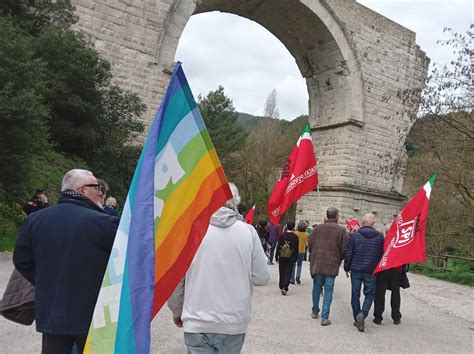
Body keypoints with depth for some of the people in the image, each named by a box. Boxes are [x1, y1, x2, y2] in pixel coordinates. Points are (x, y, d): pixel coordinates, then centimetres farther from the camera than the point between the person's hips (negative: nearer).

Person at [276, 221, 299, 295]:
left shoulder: (282, 235, -5)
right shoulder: (295, 237, -7)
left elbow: (278, 246, -4)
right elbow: (296, 249, -2)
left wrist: (277, 256, 2)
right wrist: (295, 258, 7)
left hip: (282, 257, 1)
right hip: (291, 258, -1)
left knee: (282, 272, 14)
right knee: (288, 273, 1)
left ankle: (281, 287, 25)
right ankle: (285, 288, -12)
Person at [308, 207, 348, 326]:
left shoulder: (318, 228, 3)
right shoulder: (341, 230, -4)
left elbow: (310, 244, 5)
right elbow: (344, 249, -6)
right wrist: (338, 260, 11)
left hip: (317, 263, 3)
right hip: (332, 264, -3)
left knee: (316, 287, 16)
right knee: (328, 290, 3)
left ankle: (315, 312, 28)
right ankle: (324, 317, 1)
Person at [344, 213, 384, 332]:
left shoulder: (354, 235, -5)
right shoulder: (379, 236, -2)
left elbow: (348, 254, -4)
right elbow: (382, 254, 5)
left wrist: (347, 268, 7)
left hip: (356, 270, 0)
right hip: (371, 271, 0)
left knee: (355, 294, 11)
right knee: (369, 294, 10)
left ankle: (356, 318, 16)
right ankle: (363, 314, -11)